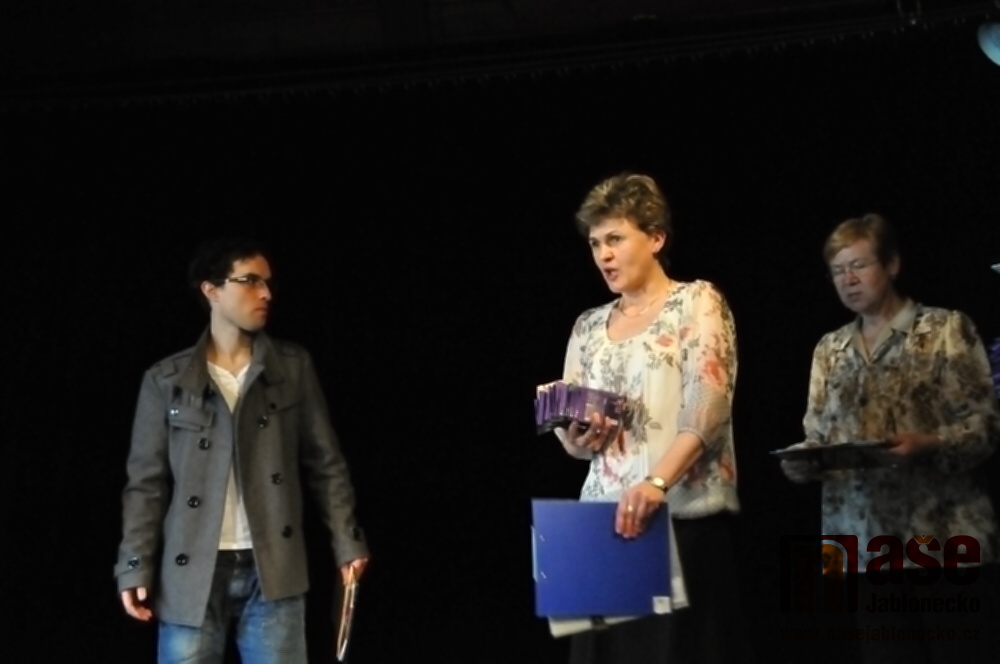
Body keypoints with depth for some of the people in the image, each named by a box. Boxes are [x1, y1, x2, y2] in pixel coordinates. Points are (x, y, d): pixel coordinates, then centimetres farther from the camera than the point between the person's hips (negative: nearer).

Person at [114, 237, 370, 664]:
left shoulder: (294, 367, 5)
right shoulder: (166, 380, 2)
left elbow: (324, 463, 8)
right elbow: (146, 482, 3)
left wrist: (346, 543, 3)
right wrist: (135, 568, -4)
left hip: (273, 570, 1)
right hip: (192, 575, -1)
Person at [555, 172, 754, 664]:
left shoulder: (697, 302, 1)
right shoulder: (588, 326, 16)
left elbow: (707, 410, -13)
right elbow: (572, 437, 18)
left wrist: (656, 482, -27)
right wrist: (580, 439, -7)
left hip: (685, 517, -5)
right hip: (606, 518, 5)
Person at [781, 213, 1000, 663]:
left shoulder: (947, 329, 1)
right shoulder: (829, 350, 16)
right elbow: (817, 438, 15)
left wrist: (926, 445, -22)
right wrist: (802, 463, -6)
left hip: (941, 537, -4)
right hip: (866, 542, 4)